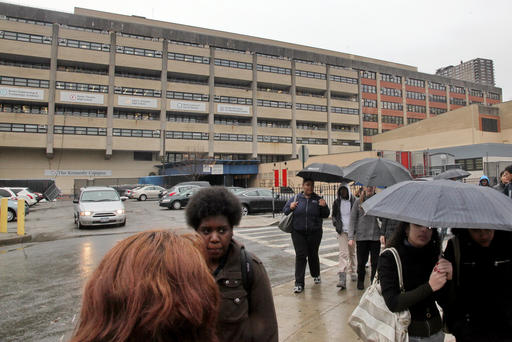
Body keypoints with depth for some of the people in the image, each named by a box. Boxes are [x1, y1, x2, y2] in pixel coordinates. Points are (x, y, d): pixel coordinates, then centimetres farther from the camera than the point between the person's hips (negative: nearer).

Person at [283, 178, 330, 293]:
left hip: (315, 233, 1)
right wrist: (290, 208, -10)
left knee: (313, 255, 13)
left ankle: (316, 275, 39)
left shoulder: (318, 199, 5)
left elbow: (326, 215, 4)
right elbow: (284, 211, 10)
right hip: (298, 233, -1)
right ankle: (299, 283, 1)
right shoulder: (295, 199, 5)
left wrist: (324, 206, -15)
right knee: (300, 256, -4)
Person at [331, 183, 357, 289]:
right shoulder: (337, 202, 5)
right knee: (343, 253, -10)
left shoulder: (354, 201, 1)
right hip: (342, 231, 0)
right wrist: (335, 222, 0)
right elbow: (334, 215, 16)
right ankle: (342, 279, -16)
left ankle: (352, 272, 34)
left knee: (352, 253, 13)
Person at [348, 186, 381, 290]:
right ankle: (360, 282, 25)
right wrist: (351, 237, -5)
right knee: (361, 262, 7)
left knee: (375, 262, 4)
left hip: (375, 236, 0)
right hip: (361, 236, 0)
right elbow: (352, 220, 1)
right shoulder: (358, 202, 2)